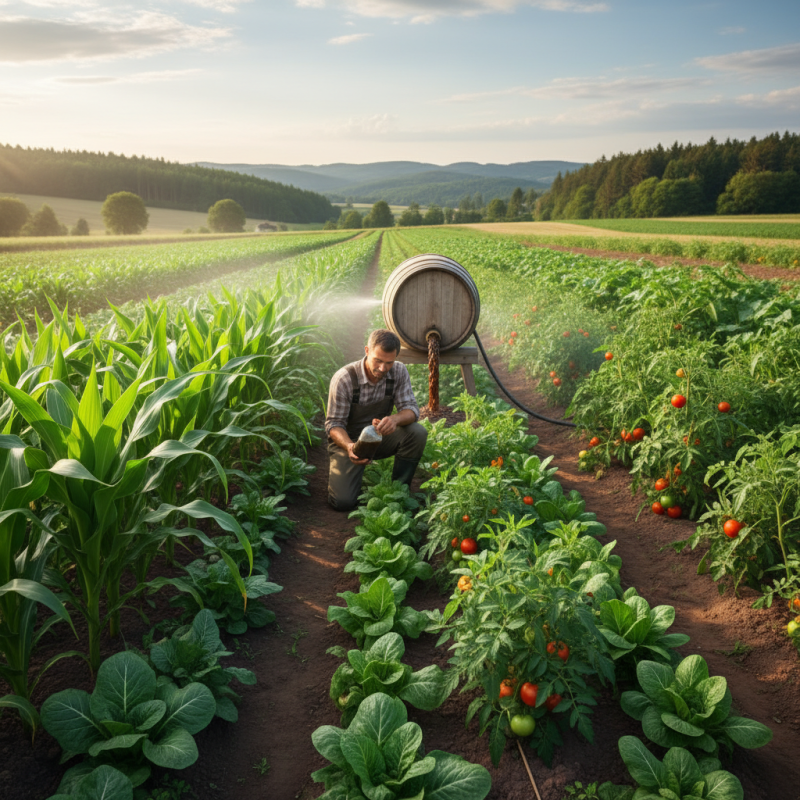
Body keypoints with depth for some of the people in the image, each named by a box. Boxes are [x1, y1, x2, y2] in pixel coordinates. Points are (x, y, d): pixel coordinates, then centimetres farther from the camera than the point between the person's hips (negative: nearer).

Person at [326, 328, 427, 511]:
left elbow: (411, 409, -14)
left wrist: (395, 419, -39)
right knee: (343, 501, -21)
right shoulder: (344, 379, -23)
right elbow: (333, 424, -18)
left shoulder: (399, 372, -12)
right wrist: (349, 446, -41)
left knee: (417, 433, -27)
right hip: (349, 440, -3)